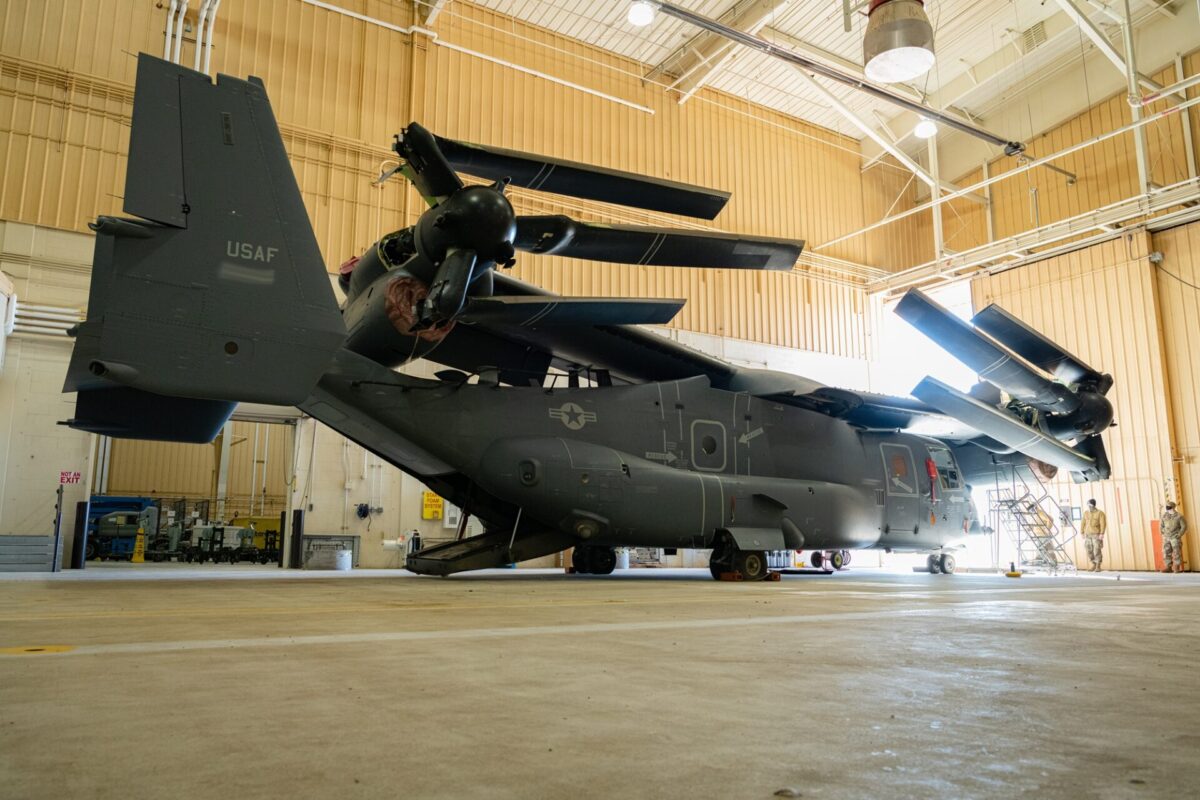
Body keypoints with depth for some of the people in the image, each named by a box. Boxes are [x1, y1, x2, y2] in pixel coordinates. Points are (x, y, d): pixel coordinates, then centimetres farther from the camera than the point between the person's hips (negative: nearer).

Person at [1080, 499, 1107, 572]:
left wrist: (1102, 534, -20)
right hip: (1088, 535, 5)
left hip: (1097, 534, -5)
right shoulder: (1086, 513, 9)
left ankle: (1098, 566, 2)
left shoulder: (1100, 513, -6)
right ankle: (1093, 565, 14)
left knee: (1097, 551, -7)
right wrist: (1082, 533, 7)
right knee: (1089, 551, 3)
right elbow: (1083, 523, 11)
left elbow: (1103, 524, -12)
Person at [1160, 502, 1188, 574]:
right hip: (1166, 537, 4)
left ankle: (1177, 568, 4)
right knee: (1166, 552, 2)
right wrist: (1163, 532, 8)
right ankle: (1168, 567, 7)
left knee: (1176, 552, -3)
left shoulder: (1179, 516, -9)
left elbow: (1184, 526, -6)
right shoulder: (1164, 515, 4)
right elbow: (1161, 525, 16)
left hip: (1175, 538, -4)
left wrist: (1179, 535, -10)